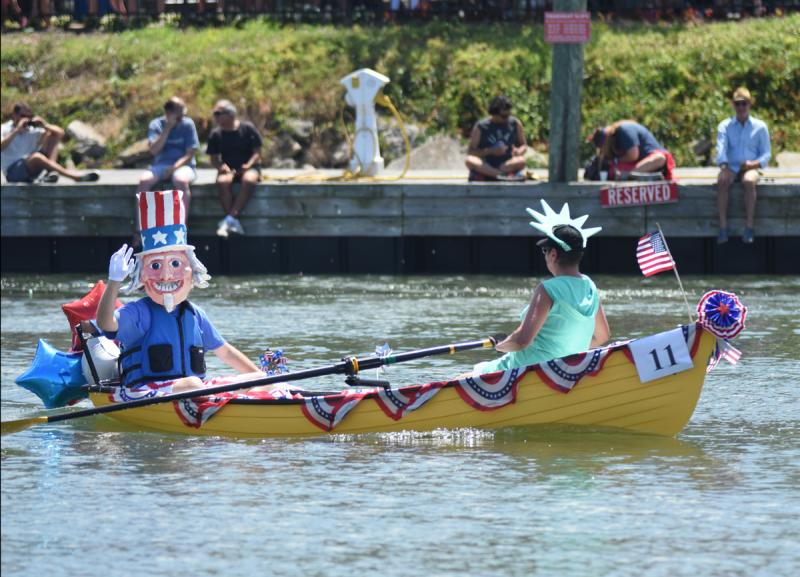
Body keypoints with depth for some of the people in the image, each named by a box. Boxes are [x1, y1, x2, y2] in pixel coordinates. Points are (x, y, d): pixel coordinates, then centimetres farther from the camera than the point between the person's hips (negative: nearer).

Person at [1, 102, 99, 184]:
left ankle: (52, 172, -25)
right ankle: (76, 177, -48)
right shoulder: (4, 130, -2)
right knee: (36, 157, -37)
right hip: (13, 172, -6)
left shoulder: (32, 130, 11)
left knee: (53, 136, -1)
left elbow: (60, 132, 5)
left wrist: (45, 126, -13)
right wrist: (16, 131, -26)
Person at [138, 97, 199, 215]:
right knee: (144, 180, -29)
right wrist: (167, 128, -14)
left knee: (181, 181, -37)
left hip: (182, 165, -2)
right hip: (160, 165, 2)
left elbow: (190, 154, -3)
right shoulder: (156, 125, 3)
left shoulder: (188, 124, 1)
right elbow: (154, 150, -10)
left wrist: (174, 167, -18)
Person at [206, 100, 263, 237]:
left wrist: (249, 165, -18)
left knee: (249, 180, -38)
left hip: (248, 167, -2)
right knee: (223, 181, -35)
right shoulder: (216, 134, 7)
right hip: (228, 169, 2)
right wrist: (221, 166, -13)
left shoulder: (247, 128, 0)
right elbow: (214, 158, 9)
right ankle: (234, 222, -36)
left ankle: (229, 219, -41)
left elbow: (257, 152, 0)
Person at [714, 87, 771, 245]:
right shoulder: (725, 126, 11)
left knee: (749, 181, -37)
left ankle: (749, 226, -34)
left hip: (750, 168, -1)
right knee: (722, 182, -34)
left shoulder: (760, 126, 11)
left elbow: (766, 154, 8)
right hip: (731, 167, 1)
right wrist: (724, 168, -24)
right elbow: (721, 148, -5)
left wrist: (754, 164, -14)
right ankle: (723, 227, -34)